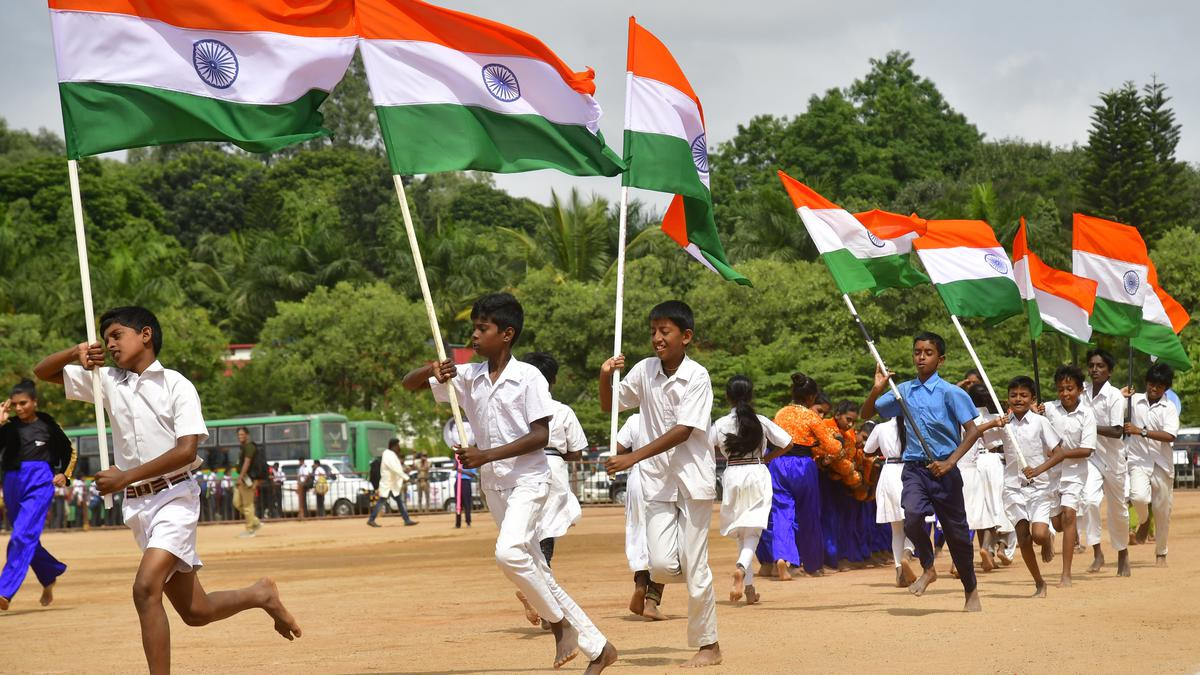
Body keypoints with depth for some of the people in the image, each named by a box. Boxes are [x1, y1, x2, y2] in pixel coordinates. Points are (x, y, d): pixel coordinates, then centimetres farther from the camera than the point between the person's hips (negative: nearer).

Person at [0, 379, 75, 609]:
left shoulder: (47, 425, 3)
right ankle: (50, 576, 39)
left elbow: (69, 451, 17)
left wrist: (64, 474, 4)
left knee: (23, 536, -18)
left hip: (40, 483, -4)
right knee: (28, 539, 14)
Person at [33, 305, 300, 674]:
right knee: (194, 611, 9)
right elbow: (42, 371, 12)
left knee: (146, 588, -26)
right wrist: (76, 352, -8)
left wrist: (126, 476, -20)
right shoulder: (107, 380, 10)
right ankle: (261, 595, 34)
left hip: (174, 497, -6)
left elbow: (186, 450, -15)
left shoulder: (176, 385, -5)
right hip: (136, 505, 6)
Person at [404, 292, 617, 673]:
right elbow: (409, 385, 8)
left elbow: (540, 436, -14)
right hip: (494, 486, 6)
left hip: (528, 480, -6)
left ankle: (558, 623, -7)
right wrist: (431, 371, -15)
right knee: (537, 574, 7)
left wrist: (487, 455, -22)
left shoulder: (528, 377, -9)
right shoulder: (467, 377, 6)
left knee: (509, 552, -29)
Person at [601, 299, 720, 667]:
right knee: (661, 565, -9)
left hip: (693, 477, -4)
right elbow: (609, 406, 18)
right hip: (658, 481, 4)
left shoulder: (697, 376, -11)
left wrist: (633, 457, -23)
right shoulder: (644, 371, 5)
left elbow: (682, 431, -18)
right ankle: (701, 583, 24)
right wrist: (605, 377, -3)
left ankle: (708, 645, 12)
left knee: (695, 568, -2)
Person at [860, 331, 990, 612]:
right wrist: (877, 390, -5)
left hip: (943, 470, -2)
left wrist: (950, 462, -18)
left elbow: (972, 430, -7)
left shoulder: (950, 393, -5)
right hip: (914, 468, 2)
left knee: (956, 531, 6)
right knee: (912, 516, -25)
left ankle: (971, 591, 24)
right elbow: (866, 415, 13)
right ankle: (928, 569, -1)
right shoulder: (903, 391, 8)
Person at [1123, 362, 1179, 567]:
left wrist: (1141, 431, -20)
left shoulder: (1169, 408, 0)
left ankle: (1161, 553, 24)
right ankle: (1143, 521, 10)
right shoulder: (1133, 400, 5)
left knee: (1162, 511, 6)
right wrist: (1120, 396, -6)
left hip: (1162, 464, 0)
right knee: (1139, 496, -26)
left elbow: (1170, 436, -14)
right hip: (1138, 461, 0)